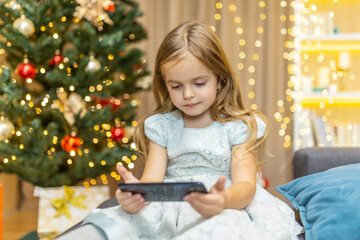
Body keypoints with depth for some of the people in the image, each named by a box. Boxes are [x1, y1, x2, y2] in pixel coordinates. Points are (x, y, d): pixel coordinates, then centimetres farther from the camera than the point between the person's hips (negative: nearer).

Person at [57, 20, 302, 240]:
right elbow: (152, 180, 3)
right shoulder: (162, 126, 13)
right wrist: (135, 194, -26)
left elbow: (246, 185, -8)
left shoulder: (239, 128, 4)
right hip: (170, 206, 4)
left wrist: (224, 199, -35)